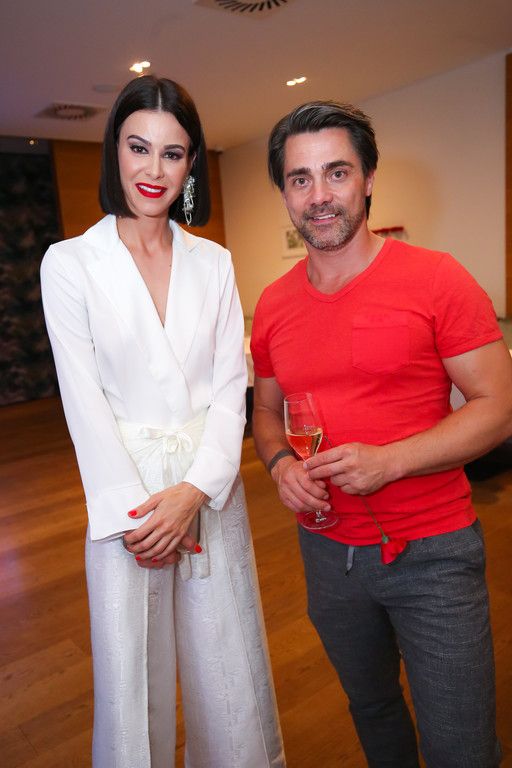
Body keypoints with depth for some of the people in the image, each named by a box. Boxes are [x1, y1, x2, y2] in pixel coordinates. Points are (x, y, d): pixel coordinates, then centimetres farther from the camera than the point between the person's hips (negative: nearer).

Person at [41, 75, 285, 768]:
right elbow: (84, 400, -6)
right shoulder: (70, 263, -2)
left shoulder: (214, 263, 5)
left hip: (211, 490, 3)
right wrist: (131, 509, -11)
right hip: (123, 494, -2)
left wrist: (195, 490, -12)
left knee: (229, 663, 15)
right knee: (132, 666, 11)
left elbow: (230, 388, 0)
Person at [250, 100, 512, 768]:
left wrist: (387, 460, -23)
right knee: (371, 708, 27)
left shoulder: (436, 279, -13)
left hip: (431, 552, -4)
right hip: (328, 547, 4)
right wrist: (280, 463, -10)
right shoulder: (274, 304, 0)